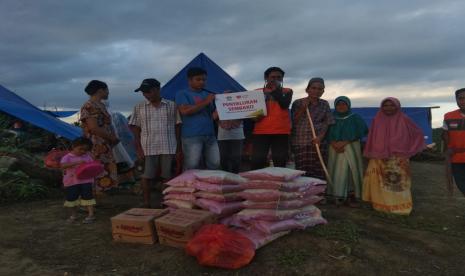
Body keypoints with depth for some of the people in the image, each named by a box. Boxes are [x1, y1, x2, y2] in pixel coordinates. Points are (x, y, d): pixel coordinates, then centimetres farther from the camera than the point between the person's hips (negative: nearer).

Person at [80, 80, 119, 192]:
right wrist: (112, 137, -11)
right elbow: (93, 128, -21)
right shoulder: (89, 106, -13)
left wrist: (113, 138, 7)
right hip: (96, 149, -10)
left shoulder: (101, 105, 17)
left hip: (105, 147, 10)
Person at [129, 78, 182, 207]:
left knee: (167, 176, 5)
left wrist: (178, 146, 1)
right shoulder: (139, 107, 6)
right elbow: (136, 129, 6)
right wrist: (138, 148, -2)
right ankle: (146, 204, 16)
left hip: (169, 147, 0)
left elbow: (177, 126, 6)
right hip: (148, 148, 0)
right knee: (147, 176, 3)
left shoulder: (172, 105, 4)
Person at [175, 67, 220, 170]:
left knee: (214, 165, 6)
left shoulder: (208, 94, 19)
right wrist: (205, 102, -12)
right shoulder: (182, 94, 3)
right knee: (192, 168, -3)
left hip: (210, 135, 6)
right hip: (192, 136, -5)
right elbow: (185, 111, -14)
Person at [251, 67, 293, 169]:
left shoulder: (287, 91, 12)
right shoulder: (258, 92, 14)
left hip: (281, 131, 0)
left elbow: (284, 104, -7)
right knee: (257, 161, -6)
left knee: (280, 162, -2)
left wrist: (275, 90, -5)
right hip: (260, 131, 1)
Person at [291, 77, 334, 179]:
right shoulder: (298, 103, 5)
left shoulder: (324, 104, 11)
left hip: (318, 142, 2)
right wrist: (303, 109, -9)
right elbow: (294, 122, 3)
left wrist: (320, 137, -9)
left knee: (319, 172, -2)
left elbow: (327, 123, 8)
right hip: (300, 143, -1)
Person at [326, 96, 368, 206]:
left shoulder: (355, 118, 7)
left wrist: (344, 142, -14)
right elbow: (328, 134, 4)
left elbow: (360, 132, -4)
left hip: (351, 149, -2)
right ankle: (338, 195, -1)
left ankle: (354, 196, -4)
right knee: (337, 171, -4)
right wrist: (334, 144, -15)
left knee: (351, 171, -8)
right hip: (335, 149, 2)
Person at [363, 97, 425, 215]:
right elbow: (371, 139, 10)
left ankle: (399, 205, 7)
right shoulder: (376, 121, 7)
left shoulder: (404, 120, 3)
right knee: (378, 182, 1)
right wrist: (370, 155, 7)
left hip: (398, 159, -1)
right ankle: (381, 204, 10)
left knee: (398, 182, -1)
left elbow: (418, 133, 14)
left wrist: (409, 150, 12)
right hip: (379, 158, 2)